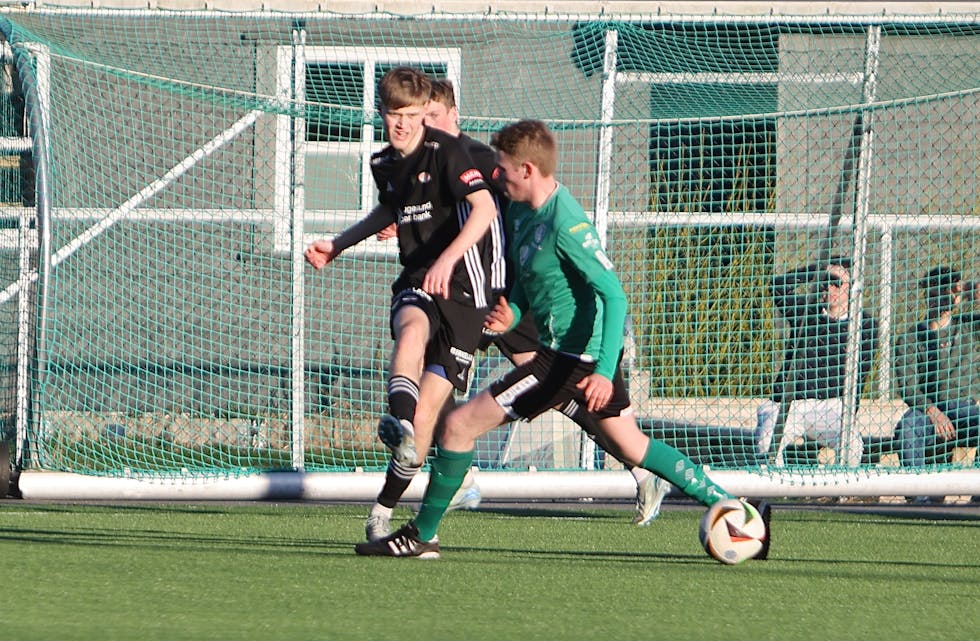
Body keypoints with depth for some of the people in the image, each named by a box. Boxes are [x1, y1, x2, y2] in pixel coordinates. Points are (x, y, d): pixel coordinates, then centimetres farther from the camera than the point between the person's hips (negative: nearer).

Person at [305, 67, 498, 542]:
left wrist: (448, 258, -38)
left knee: (428, 409, -9)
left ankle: (385, 509, 4)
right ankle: (399, 424, -62)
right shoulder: (383, 162, 11)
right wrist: (337, 246, 31)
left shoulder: (446, 151, -11)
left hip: (461, 288, -4)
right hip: (415, 284, 4)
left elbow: (483, 207, -24)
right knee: (412, 329, -36)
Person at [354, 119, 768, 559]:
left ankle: (421, 535, 5)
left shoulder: (564, 224, -22)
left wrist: (604, 371, -31)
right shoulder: (521, 210, 6)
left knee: (460, 425, -6)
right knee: (630, 447, 20)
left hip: (575, 356, -10)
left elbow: (614, 295, -24)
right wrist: (513, 313, -2)